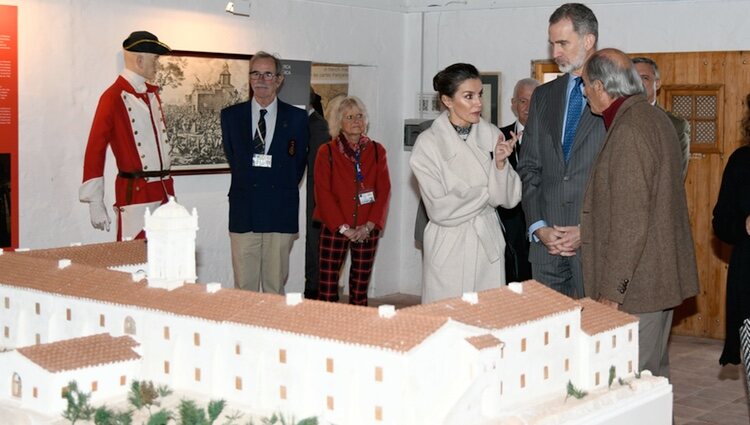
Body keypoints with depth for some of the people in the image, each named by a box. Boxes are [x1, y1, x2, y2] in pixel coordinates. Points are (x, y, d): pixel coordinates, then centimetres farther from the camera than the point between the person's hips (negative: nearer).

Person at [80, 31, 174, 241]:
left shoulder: (152, 93, 15)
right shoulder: (114, 97, -9)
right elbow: (95, 150, -10)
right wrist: (96, 205, -12)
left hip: (163, 192, 7)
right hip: (135, 194, -7)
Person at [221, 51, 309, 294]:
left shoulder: (296, 118, 4)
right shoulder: (231, 115, 7)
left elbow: (299, 162, 11)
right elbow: (233, 159, 14)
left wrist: (282, 190, 9)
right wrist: (249, 183, 9)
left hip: (280, 213, -1)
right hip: (243, 213, 1)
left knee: (275, 287, 4)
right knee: (244, 287, 2)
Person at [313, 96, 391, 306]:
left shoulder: (376, 151, 7)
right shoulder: (327, 152, -1)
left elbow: (384, 190, 3)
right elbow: (323, 193, -5)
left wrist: (370, 225, -8)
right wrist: (343, 227, -12)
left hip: (367, 230, 2)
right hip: (335, 228, -2)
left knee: (360, 289, 7)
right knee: (328, 288, -5)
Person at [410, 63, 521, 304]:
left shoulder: (491, 135, 3)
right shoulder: (429, 143, -7)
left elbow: (509, 199, 1)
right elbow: (439, 209, -12)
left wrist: (500, 164, -15)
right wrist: (486, 193, -6)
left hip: (489, 246, 3)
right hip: (449, 249, -3)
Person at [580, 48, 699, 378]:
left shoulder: (628, 131, -19)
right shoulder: (655, 119, 13)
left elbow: (630, 220, -23)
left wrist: (611, 290, -19)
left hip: (637, 287, -10)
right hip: (661, 277, 10)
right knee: (654, 371, 18)